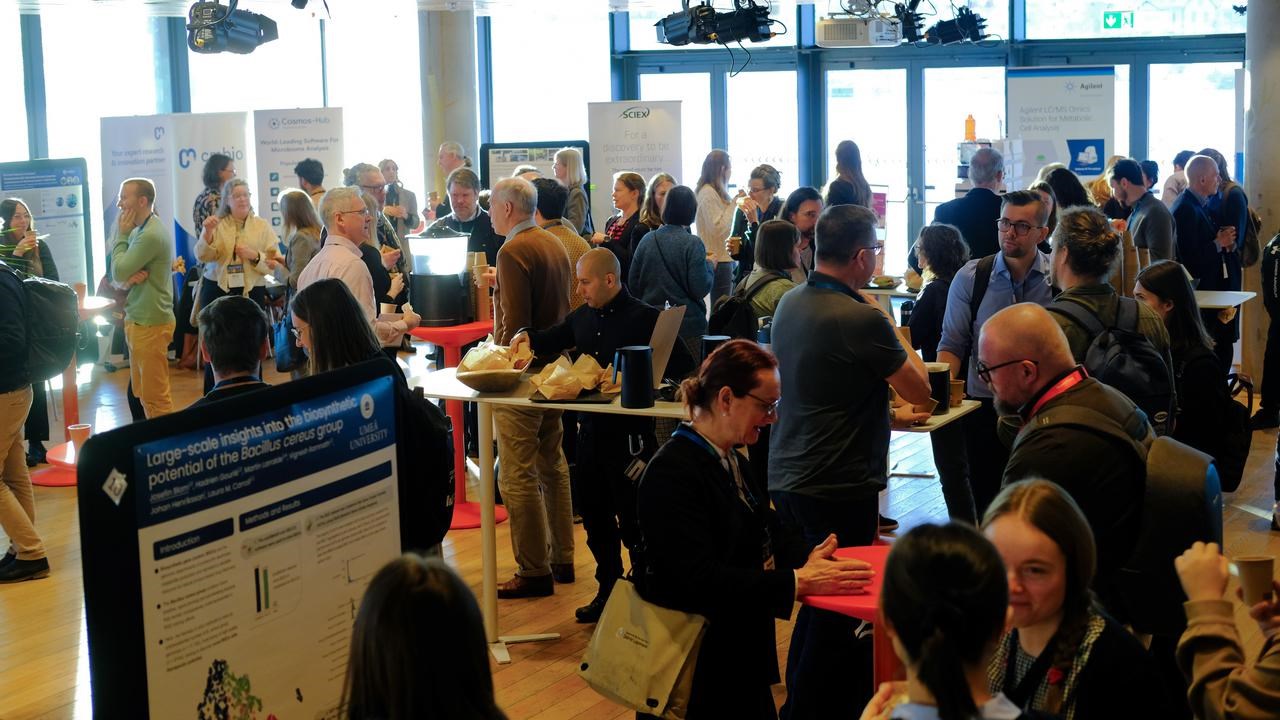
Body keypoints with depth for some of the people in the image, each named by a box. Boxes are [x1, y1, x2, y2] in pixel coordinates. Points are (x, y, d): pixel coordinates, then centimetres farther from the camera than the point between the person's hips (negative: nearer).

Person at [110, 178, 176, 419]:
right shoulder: (139, 231, 12)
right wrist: (129, 276, -11)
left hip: (150, 323, -10)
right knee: (143, 392, 15)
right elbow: (118, 276, 13)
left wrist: (121, 235, -7)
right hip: (138, 319, 10)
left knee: (155, 395, -5)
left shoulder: (150, 235, -19)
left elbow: (118, 273, -18)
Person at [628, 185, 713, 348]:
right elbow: (701, 289, -14)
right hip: (688, 325, -4)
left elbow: (633, 284, 5)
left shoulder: (647, 240, 1)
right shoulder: (692, 244, -12)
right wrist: (709, 265, 3)